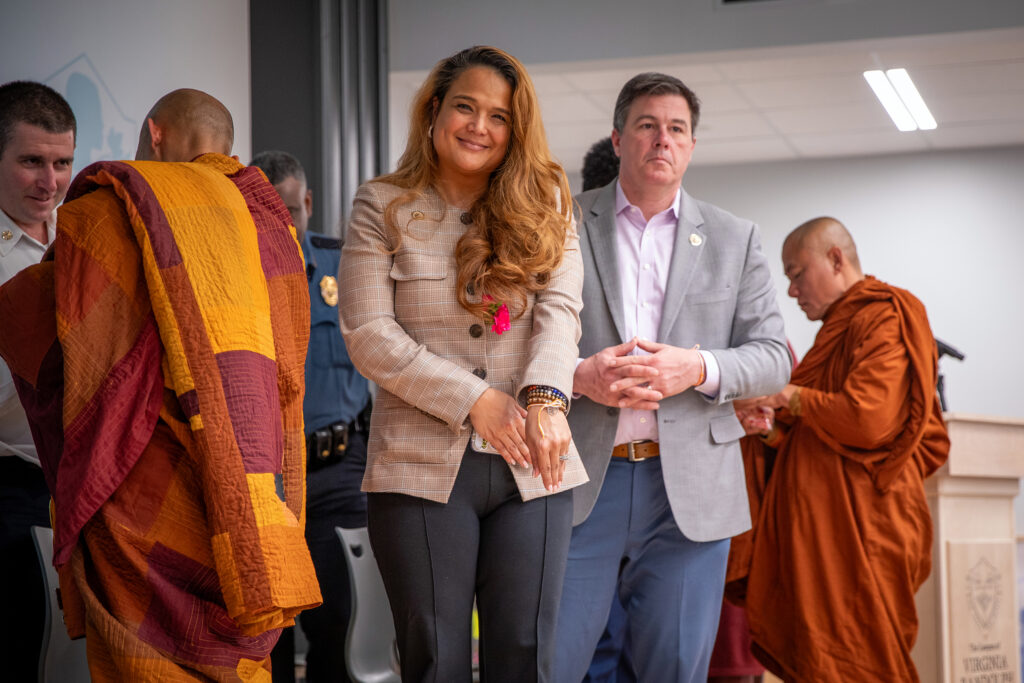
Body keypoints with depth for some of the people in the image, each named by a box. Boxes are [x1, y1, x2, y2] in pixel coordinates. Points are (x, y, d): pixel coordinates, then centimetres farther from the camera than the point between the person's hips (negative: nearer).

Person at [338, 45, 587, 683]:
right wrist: (473, 400, -12)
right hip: (422, 466, -2)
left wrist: (546, 398, -23)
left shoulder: (545, 205, 10)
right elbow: (368, 334, -4)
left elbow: (560, 308, -3)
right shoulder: (382, 206, 4)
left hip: (531, 468, 2)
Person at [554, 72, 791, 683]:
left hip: (691, 488, 1)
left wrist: (698, 369, -12)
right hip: (580, 481, -1)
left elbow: (774, 356, 8)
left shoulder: (734, 240, 13)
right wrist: (578, 376, -15)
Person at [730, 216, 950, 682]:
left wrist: (793, 397, -7)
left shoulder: (883, 320, -8)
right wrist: (775, 429, 6)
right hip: (821, 525, 9)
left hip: (858, 528, -9)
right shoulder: (840, 326, 22)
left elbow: (866, 420, -22)